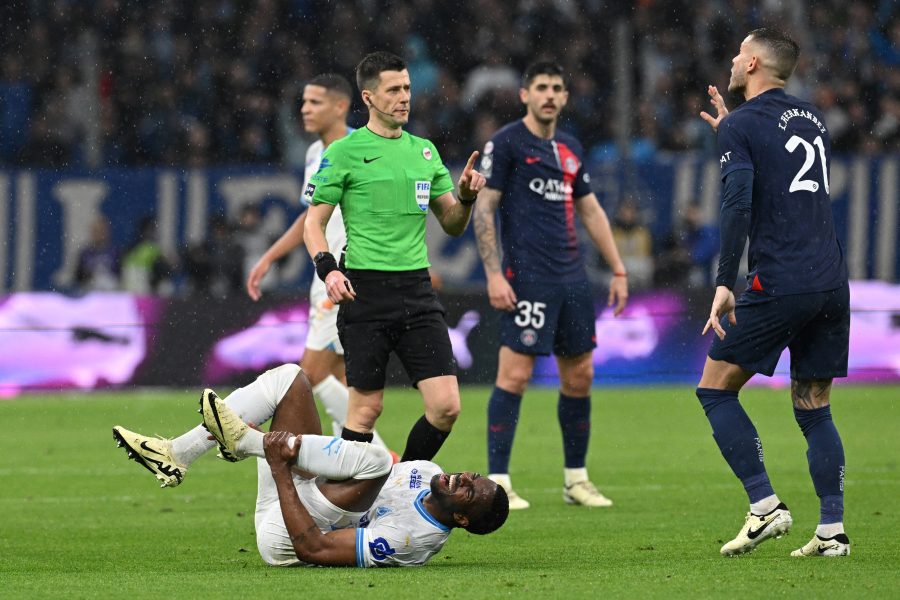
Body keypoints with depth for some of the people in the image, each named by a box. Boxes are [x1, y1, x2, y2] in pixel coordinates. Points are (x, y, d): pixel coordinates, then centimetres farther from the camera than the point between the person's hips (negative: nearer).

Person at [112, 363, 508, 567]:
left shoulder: (412, 539, -25)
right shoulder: (427, 474, 1)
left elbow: (313, 548, -29)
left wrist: (280, 470, -26)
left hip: (281, 533, -10)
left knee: (374, 460, -35)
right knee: (287, 377, 3)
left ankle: (243, 440, -19)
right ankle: (175, 456, -2)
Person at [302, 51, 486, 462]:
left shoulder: (424, 151, 14)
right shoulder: (344, 152, -1)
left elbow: (452, 224, 20)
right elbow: (314, 222, 0)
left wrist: (466, 196, 0)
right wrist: (327, 269, -17)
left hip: (417, 290, 4)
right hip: (365, 292, -4)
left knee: (446, 406, -5)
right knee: (366, 409, -3)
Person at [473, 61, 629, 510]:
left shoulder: (570, 149, 16)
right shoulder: (506, 143, -4)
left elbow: (591, 211, 23)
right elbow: (483, 209, -7)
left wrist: (618, 270, 19)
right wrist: (494, 274, -15)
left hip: (572, 278, 7)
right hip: (527, 278, -7)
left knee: (579, 376, 8)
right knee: (515, 373, -11)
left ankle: (576, 479, 19)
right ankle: (497, 481, -7)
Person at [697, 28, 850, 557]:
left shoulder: (741, 126, -3)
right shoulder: (813, 119, 18)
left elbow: (738, 205, -16)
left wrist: (725, 283, -16)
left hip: (778, 285, -7)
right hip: (832, 284, 7)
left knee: (715, 389, 4)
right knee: (814, 409, 12)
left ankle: (766, 507, -7)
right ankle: (832, 530, 3)